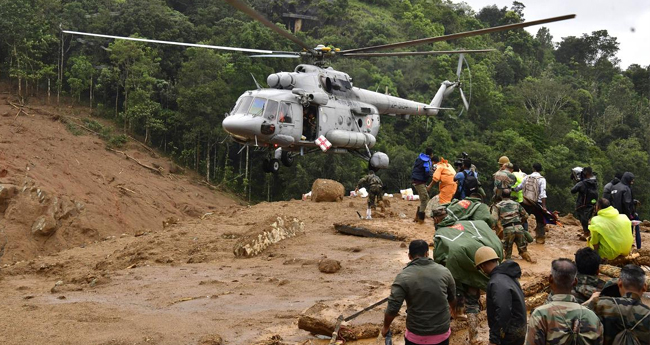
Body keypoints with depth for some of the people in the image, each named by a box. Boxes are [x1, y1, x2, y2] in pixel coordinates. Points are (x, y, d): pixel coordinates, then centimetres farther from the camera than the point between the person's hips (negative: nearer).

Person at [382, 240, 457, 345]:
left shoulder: (403, 277, -15)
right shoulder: (444, 271, -3)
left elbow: (393, 308, -17)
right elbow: (452, 297, 14)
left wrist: (386, 327, 1)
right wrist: (451, 308, 35)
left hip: (416, 336, -2)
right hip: (442, 333, 3)